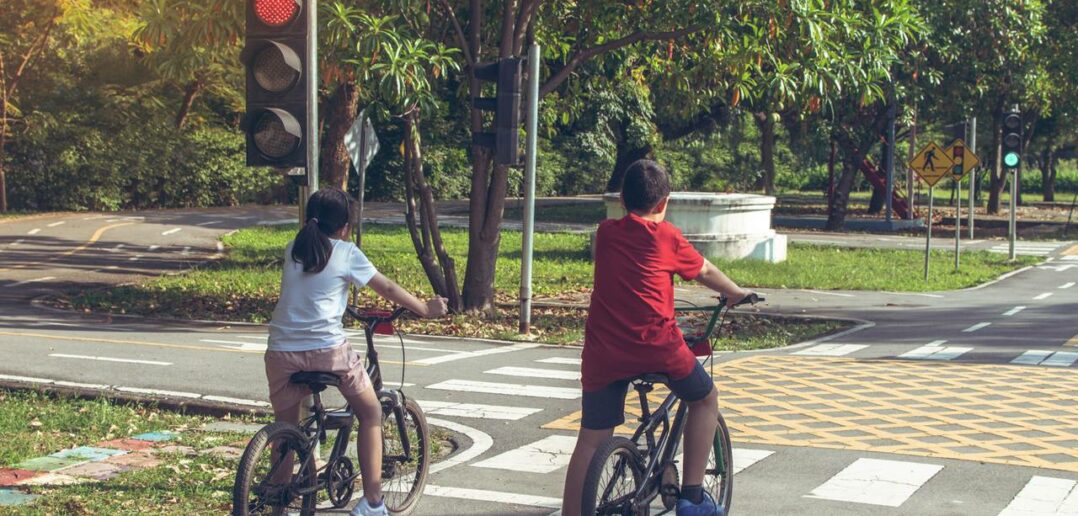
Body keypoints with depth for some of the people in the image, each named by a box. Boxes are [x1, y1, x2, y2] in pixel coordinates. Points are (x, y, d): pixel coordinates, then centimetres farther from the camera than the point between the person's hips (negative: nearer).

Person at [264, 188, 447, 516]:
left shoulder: (292, 250, 15)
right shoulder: (345, 253, 4)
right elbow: (388, 289, 12)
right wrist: (426, 309, 25)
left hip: (282, 351, 4)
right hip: (328, 350, -4)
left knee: (285, 428, 20)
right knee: (370, 413, 15)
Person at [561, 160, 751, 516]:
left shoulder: (605, 233, 14)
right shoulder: (666, 236, 5)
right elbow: (705, 272, 21)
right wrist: (737, 294, 40)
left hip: (604, 351, 3)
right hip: (657, 346, -3)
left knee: (591, 440, 7)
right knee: (705, 399, 21)